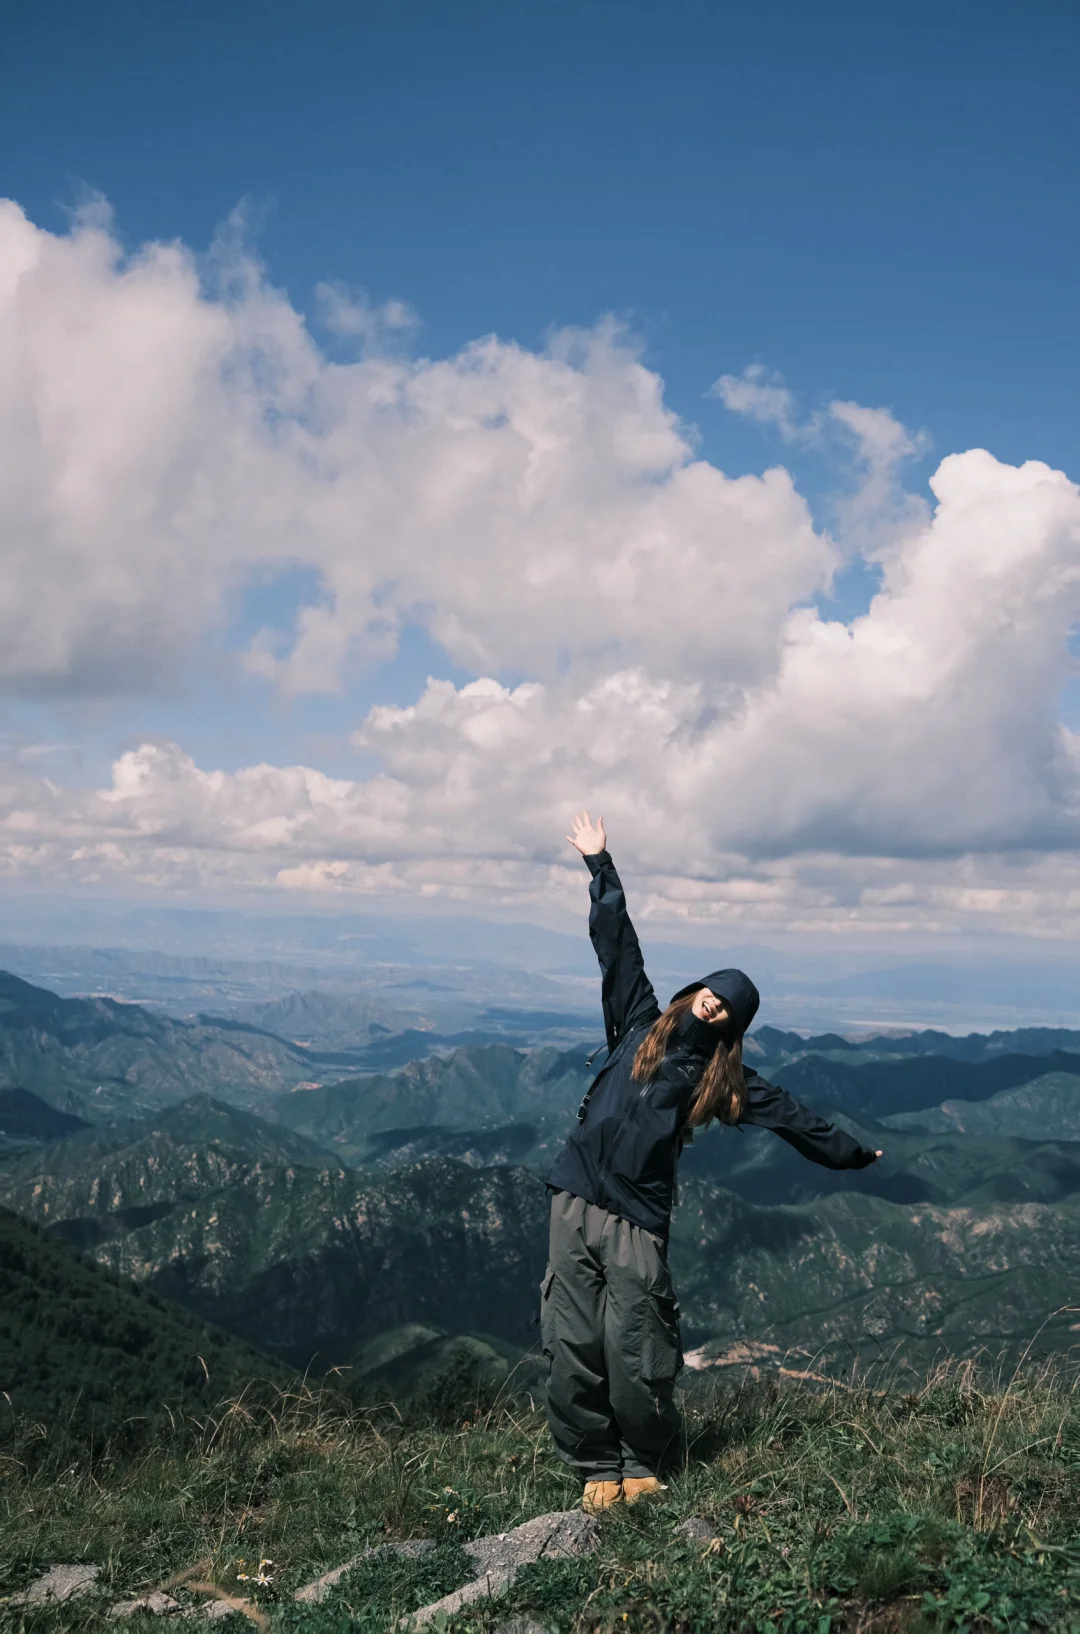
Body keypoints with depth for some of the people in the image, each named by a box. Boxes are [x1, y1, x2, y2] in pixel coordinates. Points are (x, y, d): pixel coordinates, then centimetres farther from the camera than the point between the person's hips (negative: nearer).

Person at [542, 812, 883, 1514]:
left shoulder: (724, 1078, 10)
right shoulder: (641, 1023, 10)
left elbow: (790, 1115, 15)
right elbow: (617, 945, 12)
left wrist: (851, 1154, 19)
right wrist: (601, 866, 14)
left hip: (638, 1219, -1)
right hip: (576, 1200, 1)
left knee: (634, 1352, -6)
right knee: (574, 1346, 1)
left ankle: (643, 1462, 16)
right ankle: (597, 1466, 16)